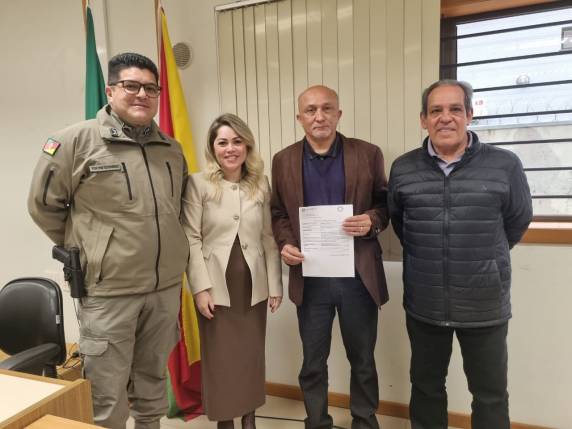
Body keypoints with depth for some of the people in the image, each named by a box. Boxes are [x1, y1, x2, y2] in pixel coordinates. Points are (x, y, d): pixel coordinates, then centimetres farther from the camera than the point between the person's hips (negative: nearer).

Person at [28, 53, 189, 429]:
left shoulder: (172, 149, 8)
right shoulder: (75, 141, -9)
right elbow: (43, 204, -2)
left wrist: (165, 248, 11)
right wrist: (86, 248, 1)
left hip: (166, 288, 5)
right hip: (109, 290, -4)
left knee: (154, 380, 22)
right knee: (107, 397, 8)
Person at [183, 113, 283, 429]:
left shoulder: (261, 184, 5)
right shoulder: (198, 184, -4)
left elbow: (269, 238, 5)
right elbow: (192, 239, -7)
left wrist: (275, 284, 4)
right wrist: (200, 287, -12)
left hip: (253, 286, 3)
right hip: (216, 286, -2)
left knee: (252, 356, 14)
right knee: (220, 359, 10)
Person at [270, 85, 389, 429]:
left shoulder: (368, 154, -1)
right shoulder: (284, 160, 3)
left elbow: (386, 204, 5)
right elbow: (278, 213, 8)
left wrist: (372, 221, -17)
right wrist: (285, 244, -11)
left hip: (359, 276, 0)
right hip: (310, 277, 1)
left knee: (363, 361, 17)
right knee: (313, 364, 15)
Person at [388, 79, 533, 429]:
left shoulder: (505, 165, -8)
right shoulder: (402, 169, -2)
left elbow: (518, 221, 5)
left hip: (486, 305, -1)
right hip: (423, 304, 1)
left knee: (490, 394, 16)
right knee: (426, 387, 19)